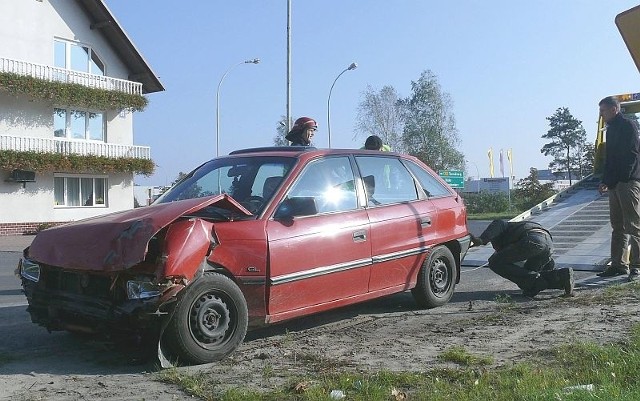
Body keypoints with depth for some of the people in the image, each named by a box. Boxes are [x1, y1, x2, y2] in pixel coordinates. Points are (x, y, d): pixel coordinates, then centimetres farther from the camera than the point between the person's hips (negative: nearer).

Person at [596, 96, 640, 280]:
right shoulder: (611, 129, 20)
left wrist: (615, 180, -19)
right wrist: (606, 182, 12)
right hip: (615, 184, 9)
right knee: (617, 226, 10)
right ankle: (618, 264, 14)